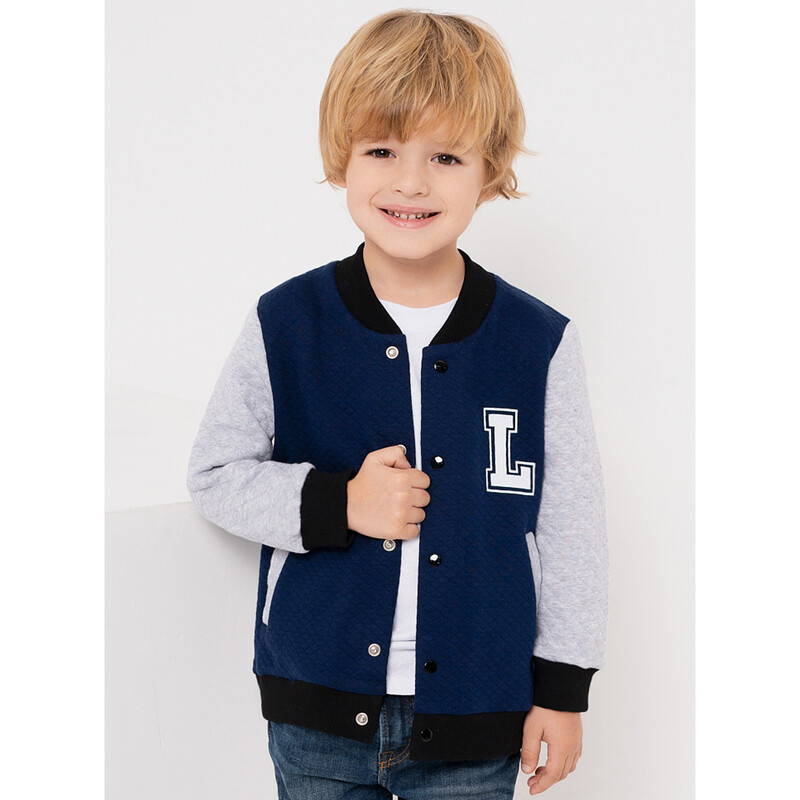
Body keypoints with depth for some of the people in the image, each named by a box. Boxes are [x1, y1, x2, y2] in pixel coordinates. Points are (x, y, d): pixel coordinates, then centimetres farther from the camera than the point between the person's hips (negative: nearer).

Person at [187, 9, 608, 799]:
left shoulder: (542, 345, -8)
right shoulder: (283, 325, -7)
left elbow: (572, 530, -1)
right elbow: (215, 473, 0)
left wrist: (563, 688, 2)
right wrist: (334, 505, -16)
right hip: (317, 711, 1)